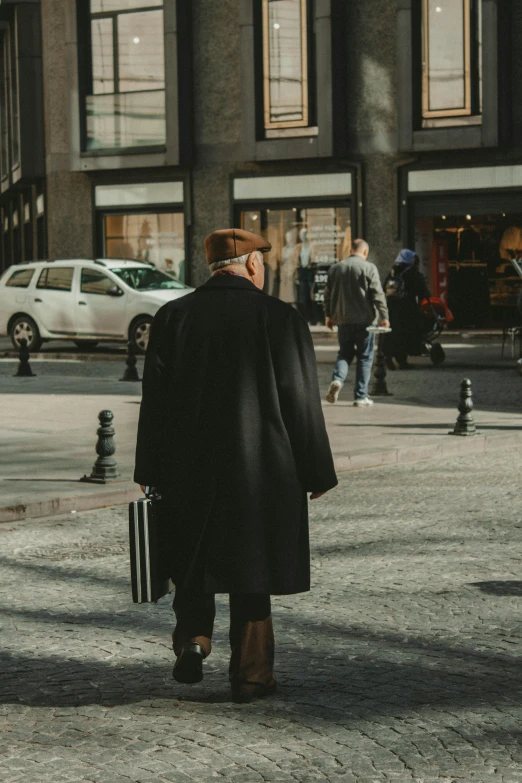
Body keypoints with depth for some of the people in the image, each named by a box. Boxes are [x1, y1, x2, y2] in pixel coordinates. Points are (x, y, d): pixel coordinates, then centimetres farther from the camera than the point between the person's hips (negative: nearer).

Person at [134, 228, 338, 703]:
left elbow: (154, 400, 2)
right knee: (251, 573, 9)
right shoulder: (281, 319, -7)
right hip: (260, 469, -2)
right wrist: (316, 474, 4)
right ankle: (251, 676, 14)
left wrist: (150, 473, 8)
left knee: (193, 563, 21)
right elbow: (302, 406, -5)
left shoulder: (172, 316, 0)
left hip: (187, 468, 2)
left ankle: (193, 640, 3)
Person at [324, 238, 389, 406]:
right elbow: (378, 294, -12)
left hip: (343, 319, 4)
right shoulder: (369, 268, -7)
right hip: (364, 319, -4)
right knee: (364, 357, 5)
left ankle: (337, 379, -12)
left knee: (345, 353, 16)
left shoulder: (335, 268, 7)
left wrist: (329, 315, 21)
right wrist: (383, 316, -8)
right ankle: (361, 397, 5)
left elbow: (328, 294, 12)